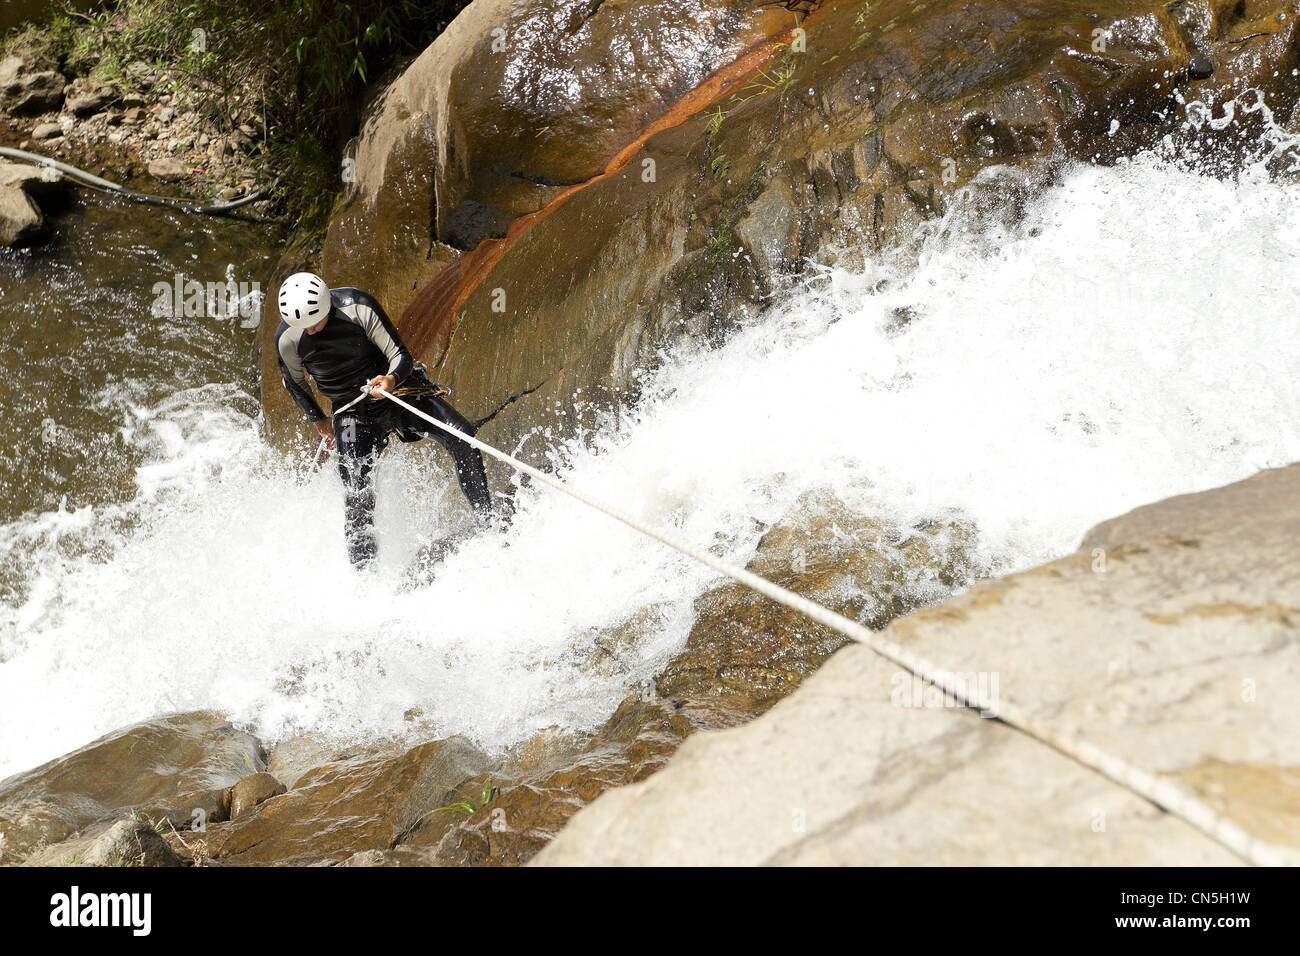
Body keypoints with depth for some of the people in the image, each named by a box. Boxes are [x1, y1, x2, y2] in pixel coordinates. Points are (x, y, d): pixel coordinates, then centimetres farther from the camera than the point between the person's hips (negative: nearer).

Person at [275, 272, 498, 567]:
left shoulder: (358, 307, -19)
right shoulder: (286, 339, -12)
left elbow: (401, 357, -15)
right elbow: (294, 382, 11)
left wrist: (391, 380, -37)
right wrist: (318, 419, 21)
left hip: (397, 388, -1)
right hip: (351, 412, 1)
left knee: (461, 436, -19)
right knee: (356, 488, -18)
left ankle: (488, 521, -11)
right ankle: (363, 567, -10)